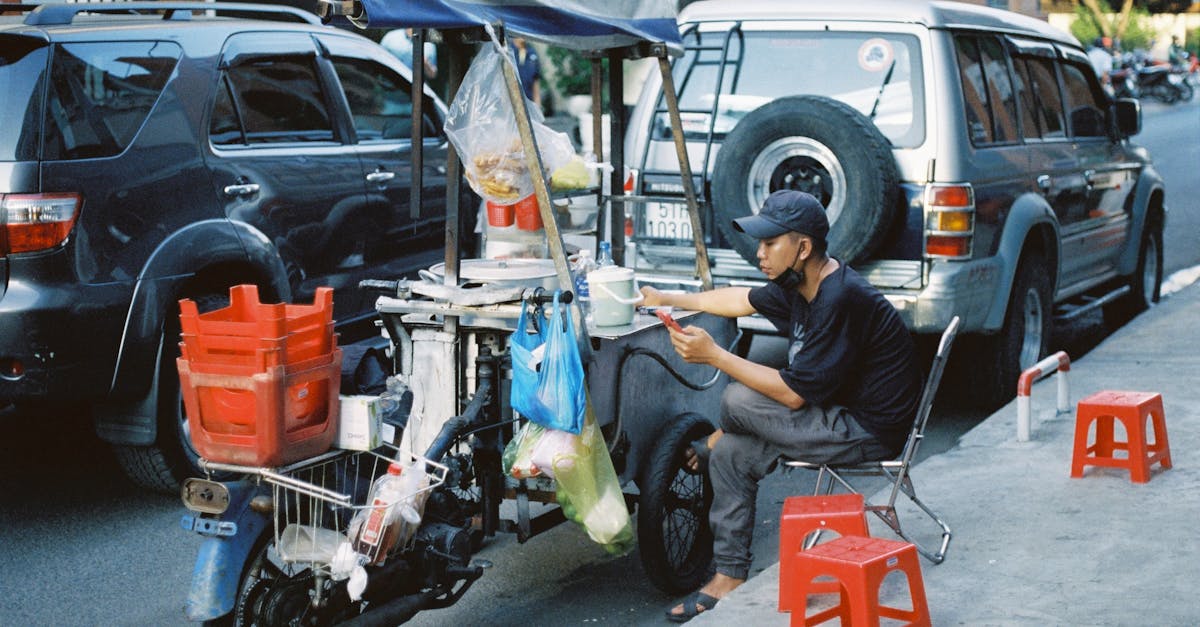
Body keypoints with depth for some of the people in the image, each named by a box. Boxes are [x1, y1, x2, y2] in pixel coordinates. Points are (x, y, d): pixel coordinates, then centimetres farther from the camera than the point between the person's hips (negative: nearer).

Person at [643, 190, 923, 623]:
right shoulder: (801, 285, 3)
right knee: (732, 453, 3)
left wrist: (713, 355, -23)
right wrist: (666, 300, 26)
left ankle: (706, 448, 21)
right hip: (841, 415, 10)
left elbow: (793, 393, -26)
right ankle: (729, 579, 12)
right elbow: (741, 300, 23)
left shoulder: (841, 300, -27)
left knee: (738, 401, -15)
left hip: (868, 433, -10)